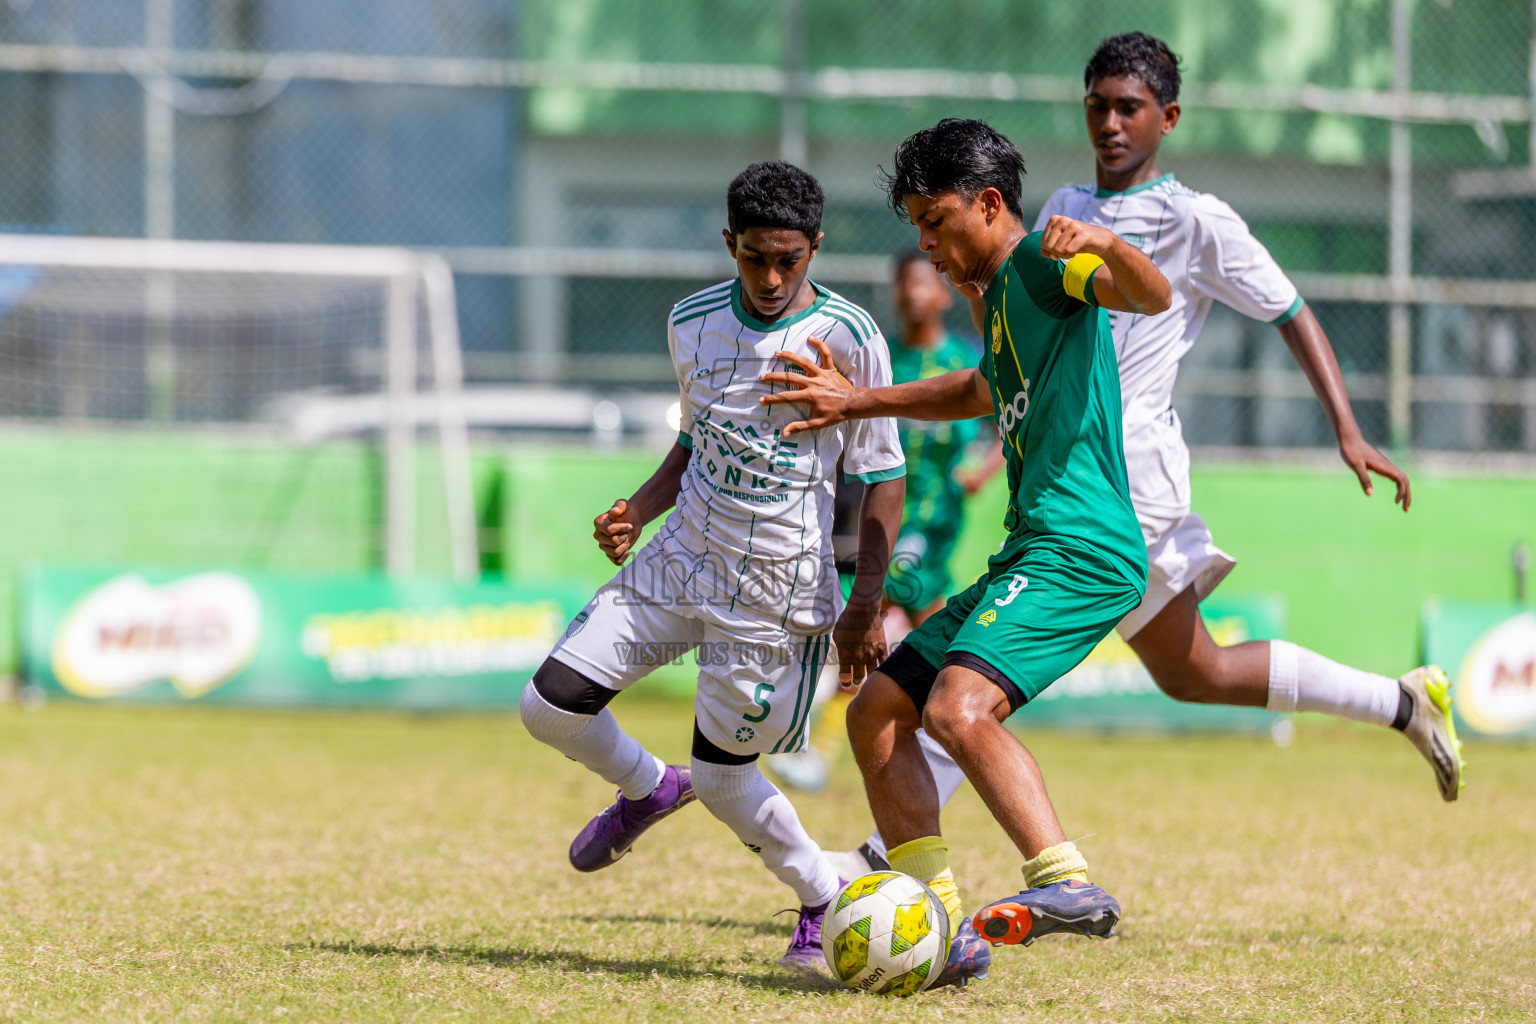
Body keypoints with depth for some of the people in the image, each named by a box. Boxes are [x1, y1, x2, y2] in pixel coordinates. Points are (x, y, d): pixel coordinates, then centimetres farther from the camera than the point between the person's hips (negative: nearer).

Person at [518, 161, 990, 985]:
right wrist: (636, 512, 1)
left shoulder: (849, 338, -13)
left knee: (720, 776, 0)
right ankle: (647, 789, 29)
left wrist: (864, 608, -13)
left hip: (778, 591, -5)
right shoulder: (692, 323, 2)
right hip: (679, 561, 5)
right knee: (550, 706, -2)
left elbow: (883, 479, -8)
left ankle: (829, 901, 22)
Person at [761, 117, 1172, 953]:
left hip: (1081, 549, -11)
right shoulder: (998, 295, 23)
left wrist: (1105, 247, -45)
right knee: (876, 713, 11)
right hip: (1028, 557, 11)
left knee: (957, 707, -30)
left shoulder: (1042, 263, -6)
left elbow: (1152, 297, -25)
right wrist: (856, 404, 45)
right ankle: (939, 928, 5)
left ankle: (1068, 884, -35)